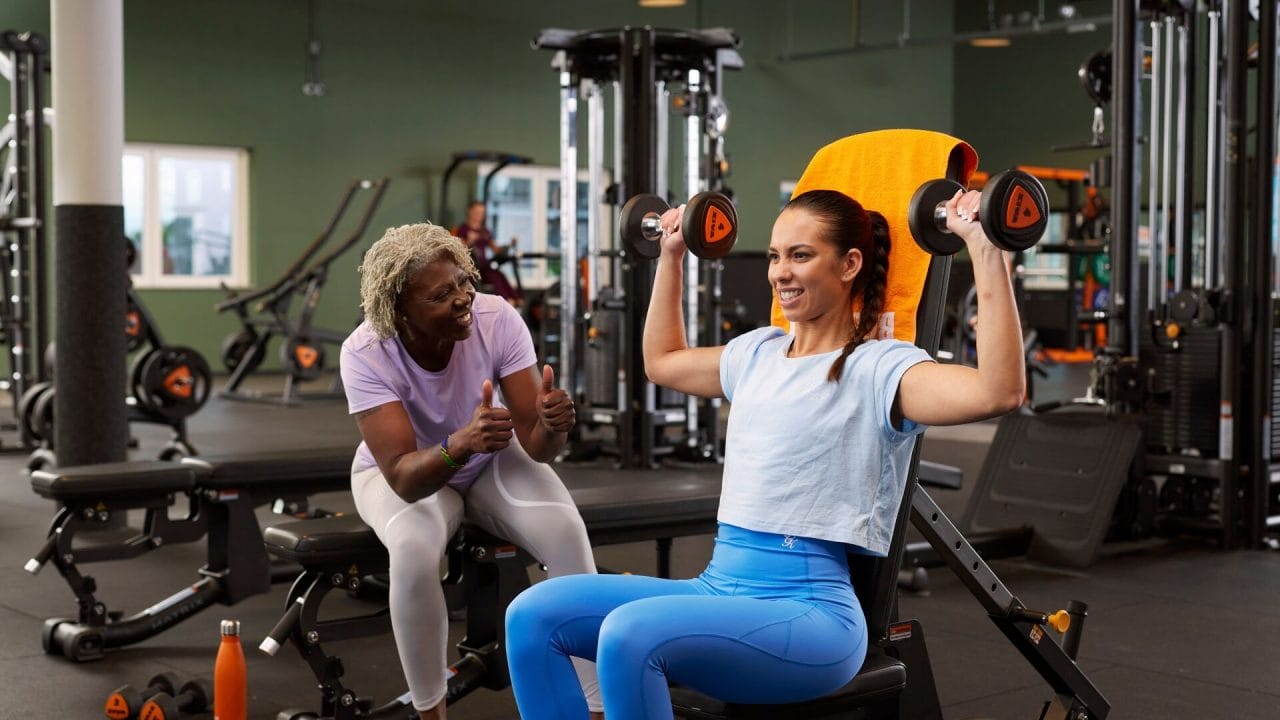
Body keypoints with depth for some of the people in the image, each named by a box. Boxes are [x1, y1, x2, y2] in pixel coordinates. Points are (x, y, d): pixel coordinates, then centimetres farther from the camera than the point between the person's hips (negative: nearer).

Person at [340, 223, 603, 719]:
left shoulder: (497, 320, -27)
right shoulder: (365, 353, -31)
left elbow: (537, 447, -27)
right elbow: (404, 477, -38)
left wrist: (551, 425, -51)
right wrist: (459, 444, -58)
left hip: (491, 463, 2)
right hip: (401, 473, -2)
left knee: (566, 531, -27)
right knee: (414, 551, -35)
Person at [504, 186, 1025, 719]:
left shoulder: (878, 368, -7)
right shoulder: (757, 353, 16)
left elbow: (999, 392, -25)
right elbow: (661, 361, 36)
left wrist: (985, 249, -26)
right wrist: (671, 257, 33)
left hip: (810, 611, -8)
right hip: (719, 589, 8)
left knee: (630, 634, -33)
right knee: (534, 615, -9)